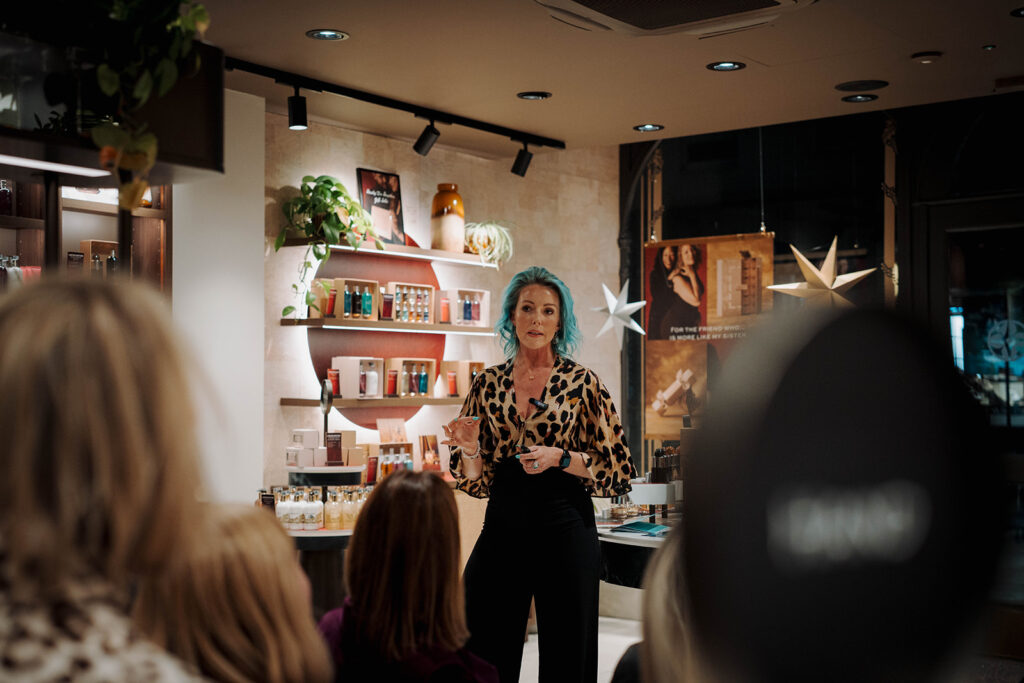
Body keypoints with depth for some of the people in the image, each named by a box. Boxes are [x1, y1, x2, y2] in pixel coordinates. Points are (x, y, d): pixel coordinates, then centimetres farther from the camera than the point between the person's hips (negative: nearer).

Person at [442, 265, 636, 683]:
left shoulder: (582, 383, 0)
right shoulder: (489, 384, 7)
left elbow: (619, 471, -1)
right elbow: (476, 482, 11)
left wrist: (561, 458, -14)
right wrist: (470, 449, -9)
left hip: (565, 527, -2)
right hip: (502, 527, 2)